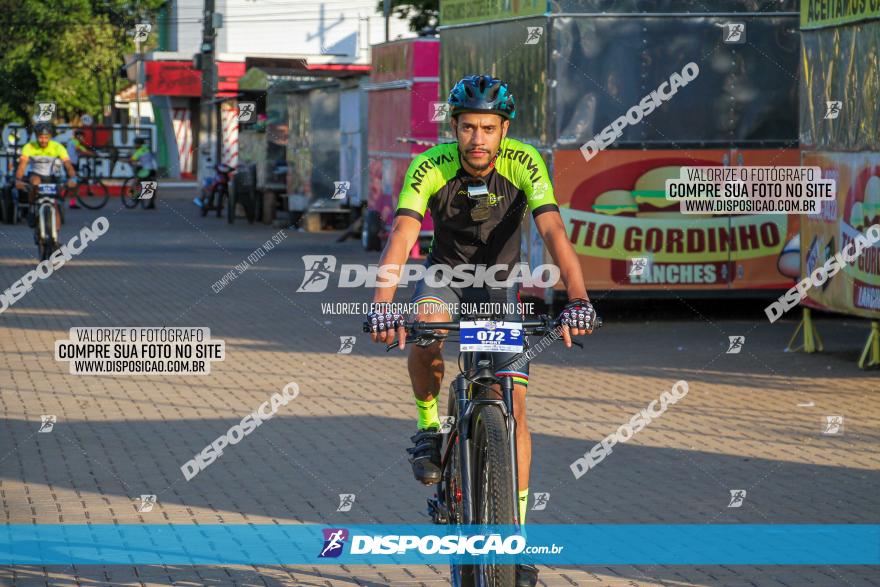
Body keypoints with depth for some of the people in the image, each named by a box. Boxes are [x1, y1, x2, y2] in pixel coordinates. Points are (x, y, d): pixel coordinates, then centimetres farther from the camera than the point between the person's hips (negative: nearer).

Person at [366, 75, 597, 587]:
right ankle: (429, 427, -7)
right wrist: (383, 303, -51)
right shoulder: (431, 167, -25)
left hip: (500, 281, 0)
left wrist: (578, 299, -50)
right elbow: (402, 236, -35)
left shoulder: (524, 163, -25)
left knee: (515, 407, -8)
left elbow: (554, 232, -35)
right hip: (445, 273, 0)